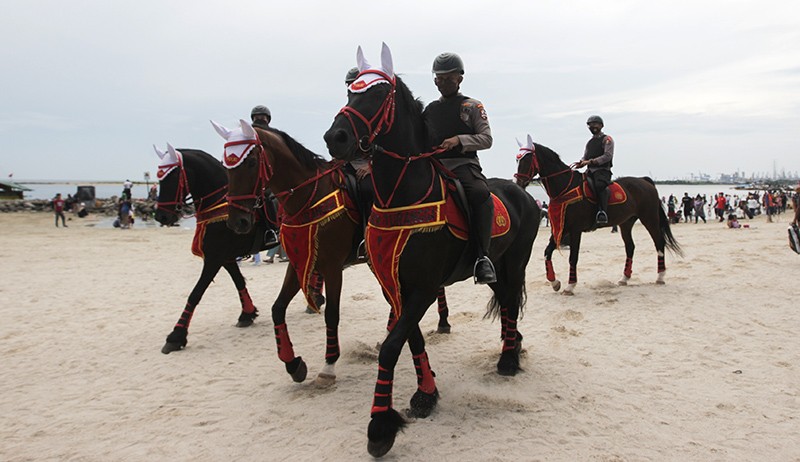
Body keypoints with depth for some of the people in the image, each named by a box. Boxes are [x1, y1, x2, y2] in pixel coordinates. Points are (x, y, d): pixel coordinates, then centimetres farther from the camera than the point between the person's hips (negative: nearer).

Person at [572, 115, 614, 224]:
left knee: (600, 185, -35)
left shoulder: (607, 139, 4)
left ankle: (602, 212, -42)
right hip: (590, 171, 7)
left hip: (603, 170, -7)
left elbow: (608, 156, -10)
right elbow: (585, 157, 24)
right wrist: (581, 162, -1)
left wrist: (591, 161, -19)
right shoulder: (589, 142, 25)